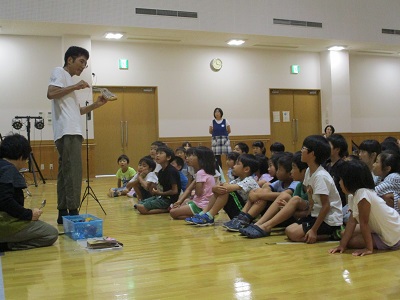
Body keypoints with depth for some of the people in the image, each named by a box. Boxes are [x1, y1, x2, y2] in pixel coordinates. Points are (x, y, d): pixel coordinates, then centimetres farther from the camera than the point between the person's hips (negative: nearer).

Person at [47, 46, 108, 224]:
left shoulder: (68, 79, 27)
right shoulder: (59, 72, 0)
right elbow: (51, 94, -18)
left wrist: (96, 104, 17)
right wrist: (75, 87, -13)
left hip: (71, 132, 10)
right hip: (67, 132, -10)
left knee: (65, 173, 7)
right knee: (73, 172, -13)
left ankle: (63, 213, 9)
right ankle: (72, 213, -14)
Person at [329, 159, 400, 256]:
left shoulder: (362, 194, -28)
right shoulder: (355, 195, 1)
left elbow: (364, 223, -24)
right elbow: (352, 221, -2)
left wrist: (369, 248, -20)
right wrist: (342, 245, -8)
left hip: (392, 238, -9)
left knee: (351, 242, -11)